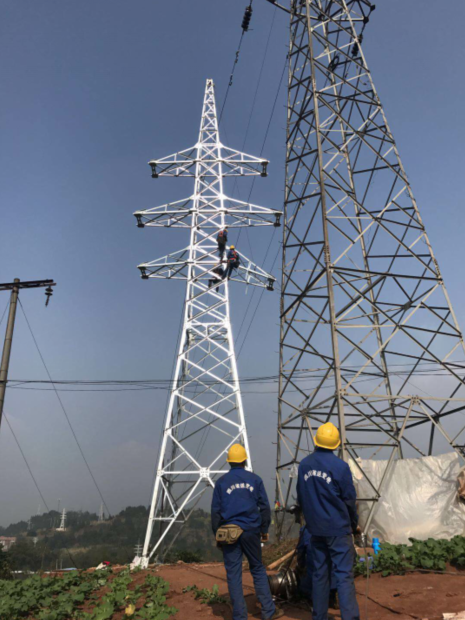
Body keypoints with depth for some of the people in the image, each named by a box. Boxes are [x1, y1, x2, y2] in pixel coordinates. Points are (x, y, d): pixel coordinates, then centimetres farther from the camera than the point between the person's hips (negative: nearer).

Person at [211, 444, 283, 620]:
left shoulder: (221, 482, 1)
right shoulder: (255, 479, 1)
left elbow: (215, 511, 2)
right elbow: (264, 506, 4)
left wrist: (217, 534, 10)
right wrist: (264, 529, 13)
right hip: (251, 530, 1)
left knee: (233, 574, 7)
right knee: (258, 569, 15)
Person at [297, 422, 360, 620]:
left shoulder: (304, 465, 1)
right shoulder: (340, 466, -15)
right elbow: (349, 499, -7)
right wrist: (354, 523, 9)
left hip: (315, 529, 5)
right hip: (338, 528, -5)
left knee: (319, 574, 14)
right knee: (344, 575, -2)